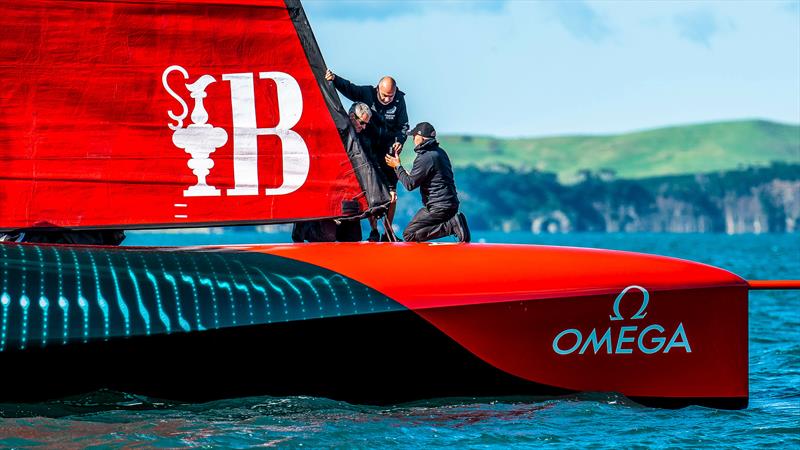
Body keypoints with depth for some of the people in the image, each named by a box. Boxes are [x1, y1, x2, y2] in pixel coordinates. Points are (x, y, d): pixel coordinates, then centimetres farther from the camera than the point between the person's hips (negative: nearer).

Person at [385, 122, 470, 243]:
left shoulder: (425, 158, -18)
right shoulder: (440, 152, 13)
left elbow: (410, 184, -15)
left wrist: (397, 166, -3)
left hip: (439, 208, -10)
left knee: (409, 235, -10)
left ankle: (452, 225, -16)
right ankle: (453, 222, 6)